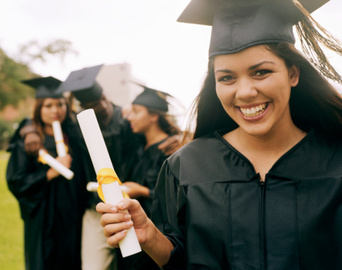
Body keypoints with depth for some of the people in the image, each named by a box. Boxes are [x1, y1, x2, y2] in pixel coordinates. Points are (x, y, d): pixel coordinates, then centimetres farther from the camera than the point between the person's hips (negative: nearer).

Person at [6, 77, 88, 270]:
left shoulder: (74, 136, 5)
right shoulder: (28, 141, -4)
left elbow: (84, 176, 9)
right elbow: (16, 181, -9)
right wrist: (51, 173, -17)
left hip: (73, 219, 3)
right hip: (43, 220, -3)